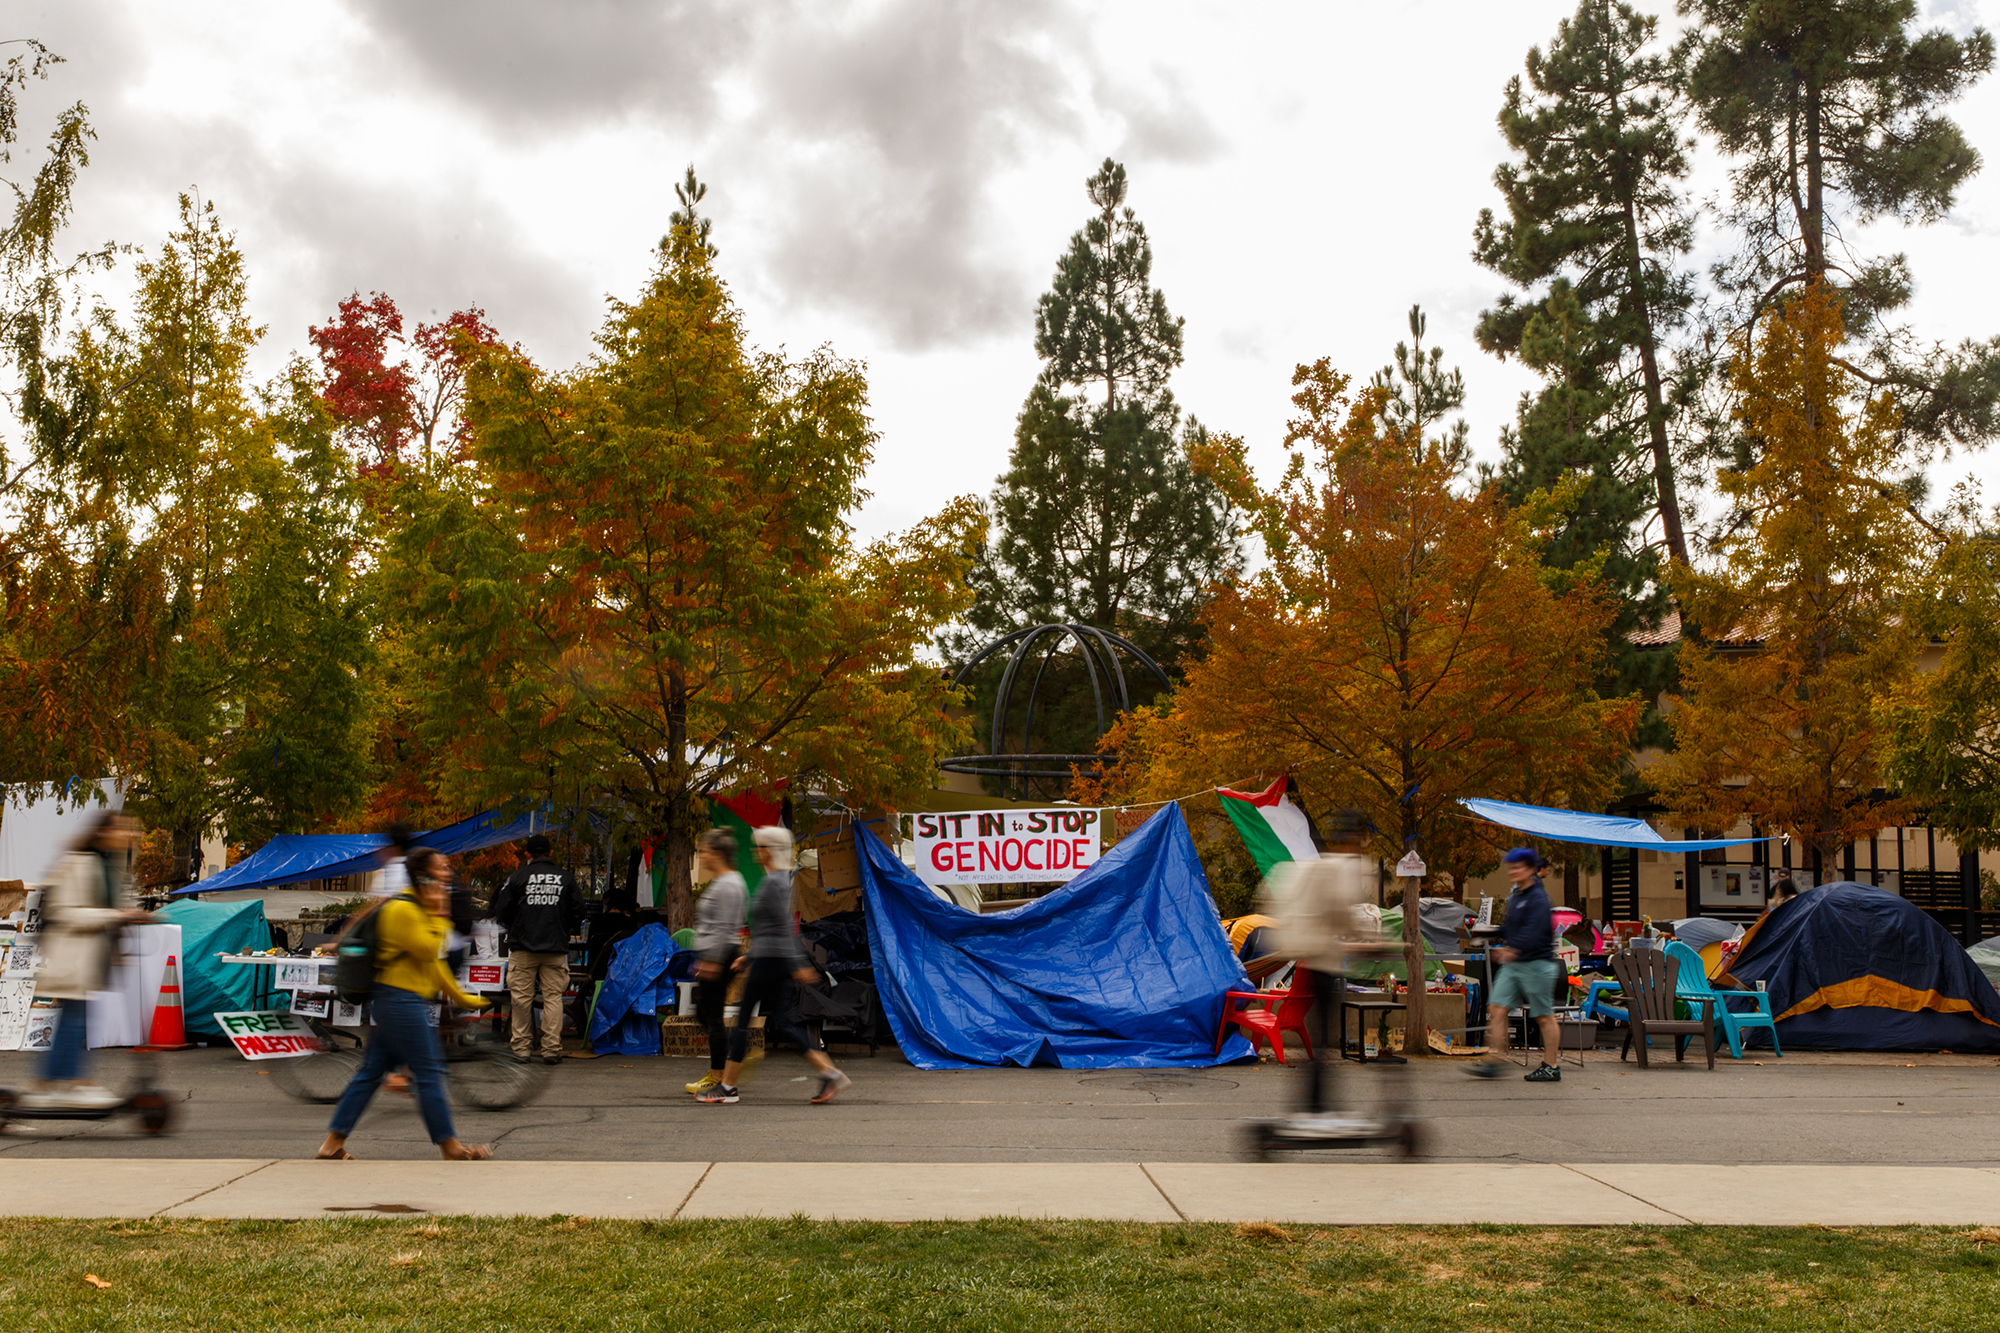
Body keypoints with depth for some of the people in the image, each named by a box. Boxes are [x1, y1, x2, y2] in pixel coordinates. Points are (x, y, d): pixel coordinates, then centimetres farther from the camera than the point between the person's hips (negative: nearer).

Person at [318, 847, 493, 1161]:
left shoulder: (419, 908, 19)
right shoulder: (402, 909, -13)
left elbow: (434, 963, 24)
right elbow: (428, 951, -20)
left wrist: (460, 997, 25)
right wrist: (438, 914, -11)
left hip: (401, 1002, 10)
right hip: (400, 998, -10)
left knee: (372, 1071, 10)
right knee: (429, 1072, -5)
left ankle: (333, 1143, 13)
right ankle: (450, 1148, 1)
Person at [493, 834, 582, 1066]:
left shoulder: (518, 877, -1)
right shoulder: (566, 877, 4)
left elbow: (501, 911, 0)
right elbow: (578, 910, 5)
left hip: (523, 946, -1)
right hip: (556, 947, 1)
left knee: (522, 997, 6)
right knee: (553, 997, 3)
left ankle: (522, 1047, 8)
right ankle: (552, 1049, -1)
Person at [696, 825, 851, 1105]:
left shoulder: (773, 882, -15)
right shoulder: (781, 879, 16)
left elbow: (784, 927, -20)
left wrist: (798, 966, -22)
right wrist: (748, 957, 25)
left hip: (769, 960, -10)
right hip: (774, 960, 10)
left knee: (742, 1018, 0)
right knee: (779, 1022, 9)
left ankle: (727, 1087, 8)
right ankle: (829, 1073, 3)